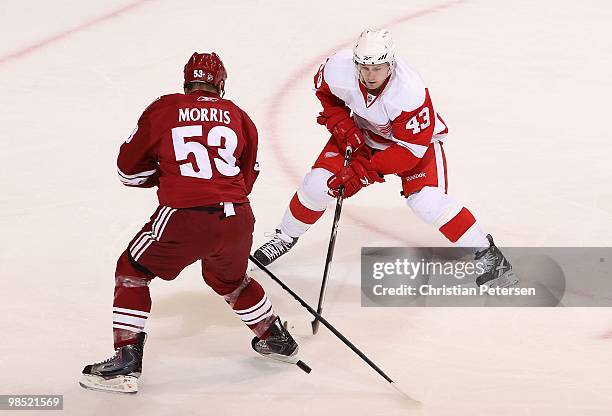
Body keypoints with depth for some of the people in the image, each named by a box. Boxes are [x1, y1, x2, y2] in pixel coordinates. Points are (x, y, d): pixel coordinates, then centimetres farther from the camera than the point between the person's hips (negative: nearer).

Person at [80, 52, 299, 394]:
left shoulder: (163, 110, 5)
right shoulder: (238, 116, 13)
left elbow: (129, 170, 11)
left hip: (184, 220, -4)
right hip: (238, 220, 4)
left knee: (133, 272, 15)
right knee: (229, 278, 33)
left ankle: (126, 362, 6)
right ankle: (277, 339, 45)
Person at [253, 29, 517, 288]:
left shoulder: (410, 92, -40)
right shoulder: (338, 69, -29)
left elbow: (411, 148, -33)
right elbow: (324, 91, -2)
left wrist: (364, 171, -36)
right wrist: (341, 124, -14)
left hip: (418, 136, -4)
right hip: (361, 132, 4)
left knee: (426, 201, -21)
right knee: (318, 183, -6)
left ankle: (485, 252, -5)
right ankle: (286, 236, 21)